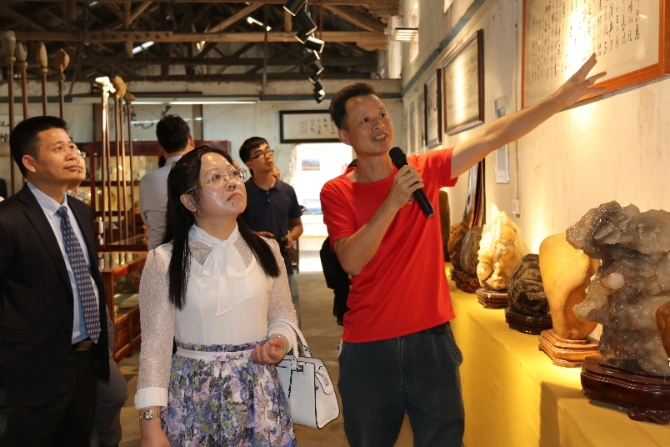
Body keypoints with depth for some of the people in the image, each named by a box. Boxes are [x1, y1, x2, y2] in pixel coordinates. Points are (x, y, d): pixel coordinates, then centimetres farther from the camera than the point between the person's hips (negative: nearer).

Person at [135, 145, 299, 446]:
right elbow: (155, 347, -9)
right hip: (194, 398, -2)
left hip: (259, 393, 3)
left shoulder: (266, 251, 1)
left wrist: (280, 342, -10)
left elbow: (283, 315, 12)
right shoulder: (164, 261, -9)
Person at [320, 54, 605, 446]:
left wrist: (563, 96, -13)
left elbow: (492, 137, -7)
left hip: (430, 337, 1)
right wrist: (393, 202, -23)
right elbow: (352, 262, -16)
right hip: (369, 347, 0)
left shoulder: (425, 171, 0)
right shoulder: (336, 192, -4)